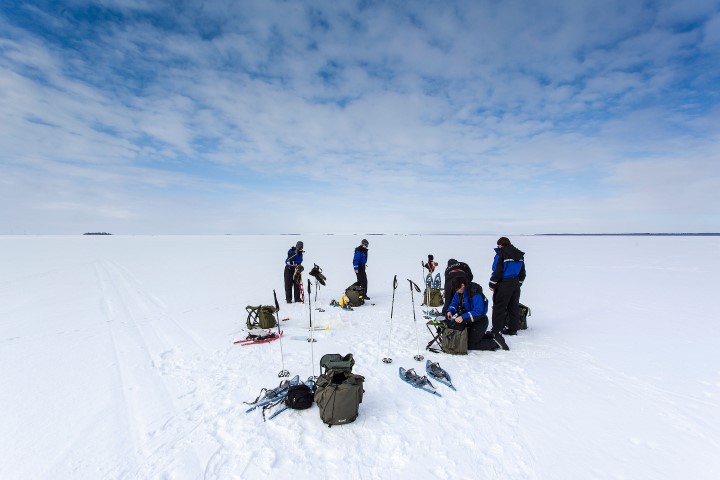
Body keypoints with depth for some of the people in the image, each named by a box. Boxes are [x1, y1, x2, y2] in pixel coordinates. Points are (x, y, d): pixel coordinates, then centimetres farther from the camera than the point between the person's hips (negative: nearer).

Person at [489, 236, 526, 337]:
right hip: (516, 284, 8)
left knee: (499, 307, -1)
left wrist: (492, 284, -8)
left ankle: (496, 330, 3)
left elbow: (497, 271, -16)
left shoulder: (501, 254, -12)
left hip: (504, 284, -8)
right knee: (514, 307, 15)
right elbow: (522, 273, 17)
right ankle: (513, 329, 23)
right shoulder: (519, 255, 12)